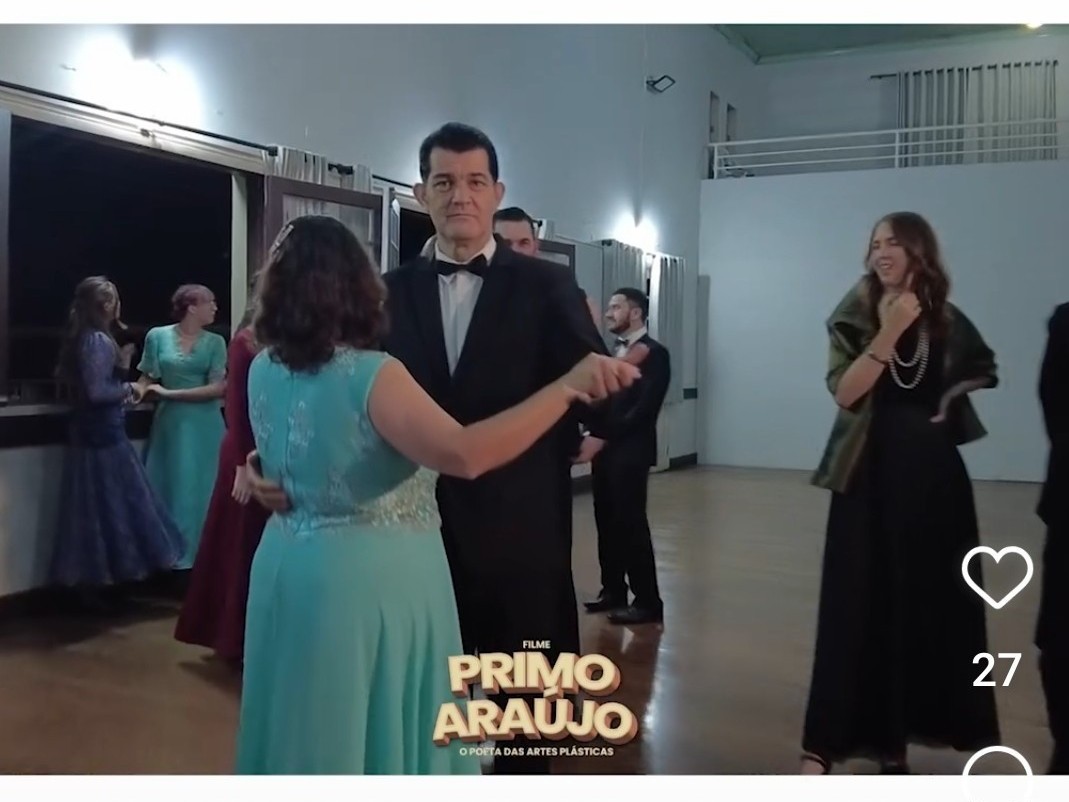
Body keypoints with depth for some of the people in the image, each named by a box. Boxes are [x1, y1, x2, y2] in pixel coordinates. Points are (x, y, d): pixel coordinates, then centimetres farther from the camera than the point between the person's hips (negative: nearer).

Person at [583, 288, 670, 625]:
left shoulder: (654, 353, -8)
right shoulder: (615, 351, 16)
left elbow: (644, 408, -16)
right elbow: (606, 398, 14)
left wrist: (605, 435, -18)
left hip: (630, 451, -7)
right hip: (606, 449, 8)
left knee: (631, 523, -5)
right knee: (607, 521, 11)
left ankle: (648, 601, 3)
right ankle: (613, 590, 23)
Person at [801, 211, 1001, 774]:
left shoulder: (946, 320, 6)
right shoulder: (856, 317, -3)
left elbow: (982, 371, 24)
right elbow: (844, 391, -16)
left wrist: (950, 398, 6)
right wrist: (889, 333, -23)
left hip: (932, 472, 4)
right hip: (871, 471, -3)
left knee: (928, 601, 8)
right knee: (858, 603, -6)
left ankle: (895, 737, 24)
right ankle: (825, 743, 0)